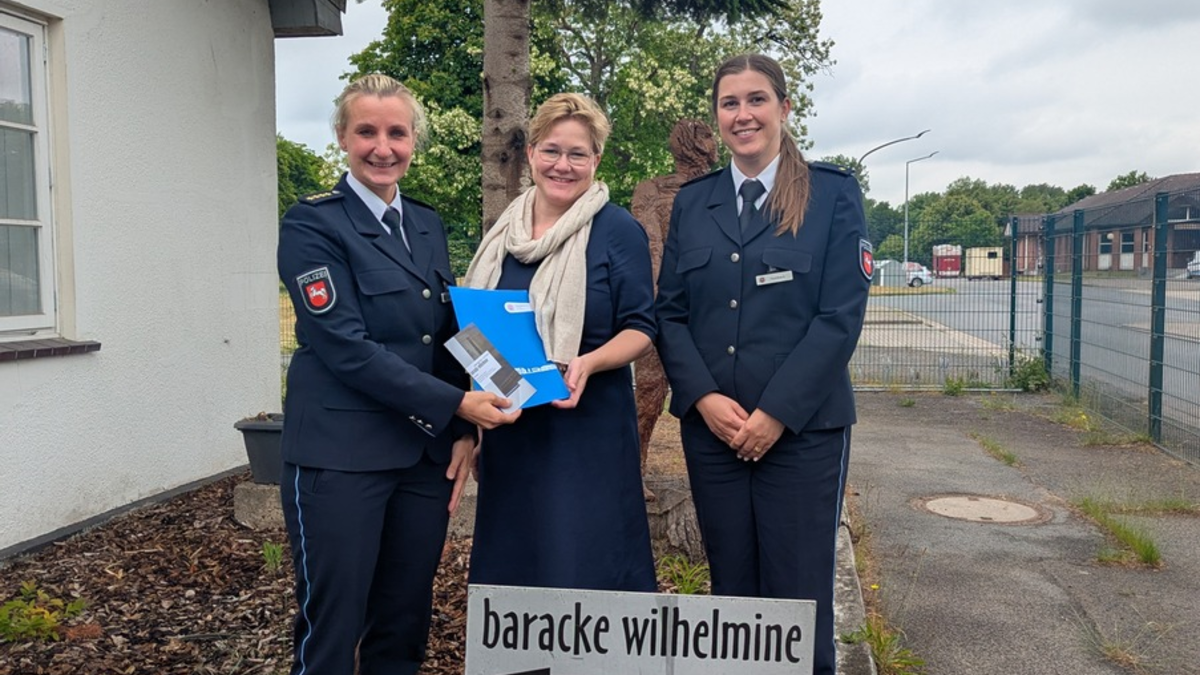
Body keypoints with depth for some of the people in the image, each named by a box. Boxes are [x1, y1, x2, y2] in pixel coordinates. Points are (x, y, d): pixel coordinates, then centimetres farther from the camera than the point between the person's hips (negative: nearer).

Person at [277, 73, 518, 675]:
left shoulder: (428, 225, 12)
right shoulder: (311, 225, -7)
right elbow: (345, 347, -15)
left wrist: (463, 430, 3)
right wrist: (455, 404, -18)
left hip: (427, 453, 6)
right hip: (341, 458, -6)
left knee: (406, 625, 13)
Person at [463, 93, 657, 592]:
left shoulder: (618, 230, -5)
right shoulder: (504, 232, 10)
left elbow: (640, 328, -6)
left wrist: (587, 364, -25)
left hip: (586, 426, -5)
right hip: (508, 429, 6)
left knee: (583, 566, -2)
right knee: (507, 564, 14)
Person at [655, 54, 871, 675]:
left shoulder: (833, 195, 0)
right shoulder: (691, 203, 10)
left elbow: (840, 315, -8)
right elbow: (670, 312, 6)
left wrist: (776, 413, -14)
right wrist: (704, 398, -9)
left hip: (802, 428, -3)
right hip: (710, 429, 3)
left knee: (798, 596, 2)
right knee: (730, 588, 12)